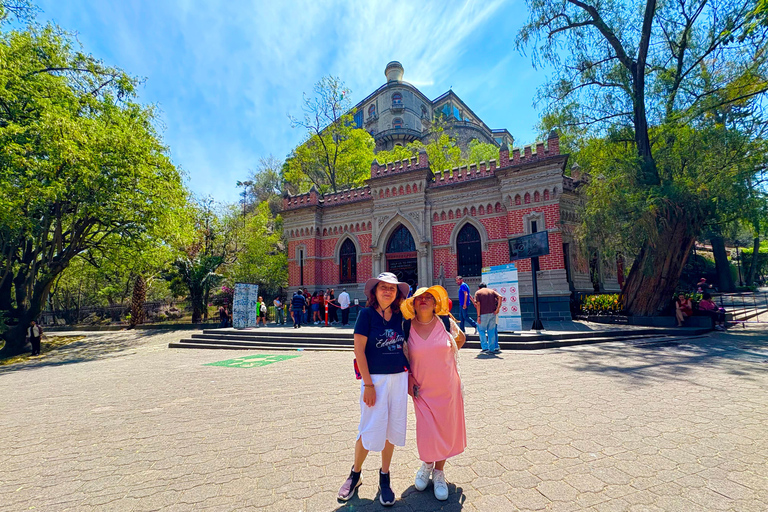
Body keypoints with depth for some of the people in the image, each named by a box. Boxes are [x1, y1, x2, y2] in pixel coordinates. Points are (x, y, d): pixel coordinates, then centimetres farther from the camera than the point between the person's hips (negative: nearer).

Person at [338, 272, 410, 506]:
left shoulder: (400, 317, 5)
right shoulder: (367, 314, -8)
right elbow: (359, 350, -11)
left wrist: (409, 377, 8)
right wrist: (368, 384, -13)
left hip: (399, 378, 4)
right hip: (375, 378, -4)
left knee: (392, 428, 12)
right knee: (370, 429, 3)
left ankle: (384, 478, 32)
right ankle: (355, 475, 29)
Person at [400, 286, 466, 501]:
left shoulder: (446, 323, -8)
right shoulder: (407, 328, -8)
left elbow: (461, 339, 12)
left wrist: (445, 355, 5)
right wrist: (408, 377, -2)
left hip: (447, 386, 0)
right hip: (422, 388, 0)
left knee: (445, 429, 10)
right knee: (426, 430, 5)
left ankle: (439, 472, 33)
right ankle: (427, 464, 37)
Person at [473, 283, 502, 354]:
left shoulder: (478, 292, 4)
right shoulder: (492, 291, 15)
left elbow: (478, 304, -7)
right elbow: (500, 297, -3)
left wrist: (478, 316, -7)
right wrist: (497, 309, -4)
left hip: (483, 314, -4)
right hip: (492, 313, 4)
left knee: (481, 330, 10)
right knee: (491, 331, 10)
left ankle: (485, 347, 5)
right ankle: (492, 349, 13)